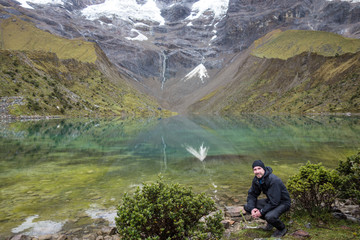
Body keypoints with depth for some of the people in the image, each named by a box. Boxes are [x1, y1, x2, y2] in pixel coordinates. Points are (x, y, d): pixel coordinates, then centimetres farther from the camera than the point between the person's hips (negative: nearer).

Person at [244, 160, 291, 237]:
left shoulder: (273, 180, -30)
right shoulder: (256, 179, -7)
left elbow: (274, 202, -30)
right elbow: (252, 195, 1)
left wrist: (261, 212, -24)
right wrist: (252, 208, -16)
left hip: (283, 202, -7)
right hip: (270, 200, 8)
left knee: (269, 216, -37)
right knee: (247, 207, -5)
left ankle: (282, 229, -2)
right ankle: (270, 222, 10)